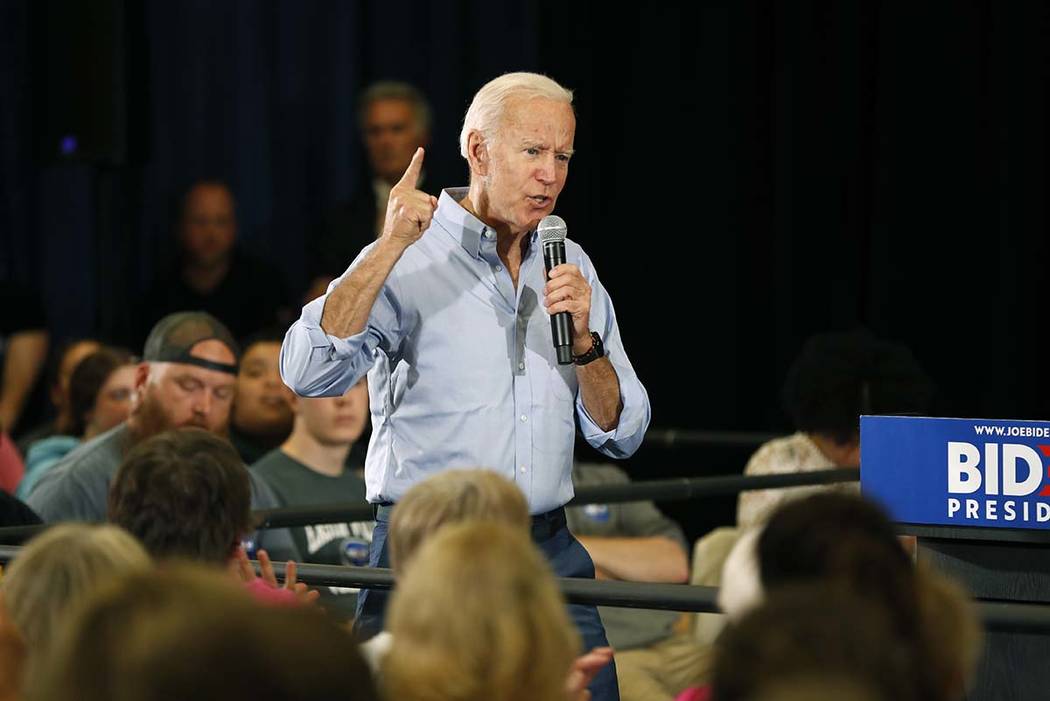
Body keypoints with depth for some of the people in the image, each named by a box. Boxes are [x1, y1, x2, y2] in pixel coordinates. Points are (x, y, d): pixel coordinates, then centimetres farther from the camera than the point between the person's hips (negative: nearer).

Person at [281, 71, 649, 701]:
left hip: (551, 557, 4)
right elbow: (307, 372, -20)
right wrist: (391, 247, -23)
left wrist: (584, 342, -7)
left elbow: (621, 435, 11)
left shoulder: (572, 268, 13)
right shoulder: (408, 262, -4)